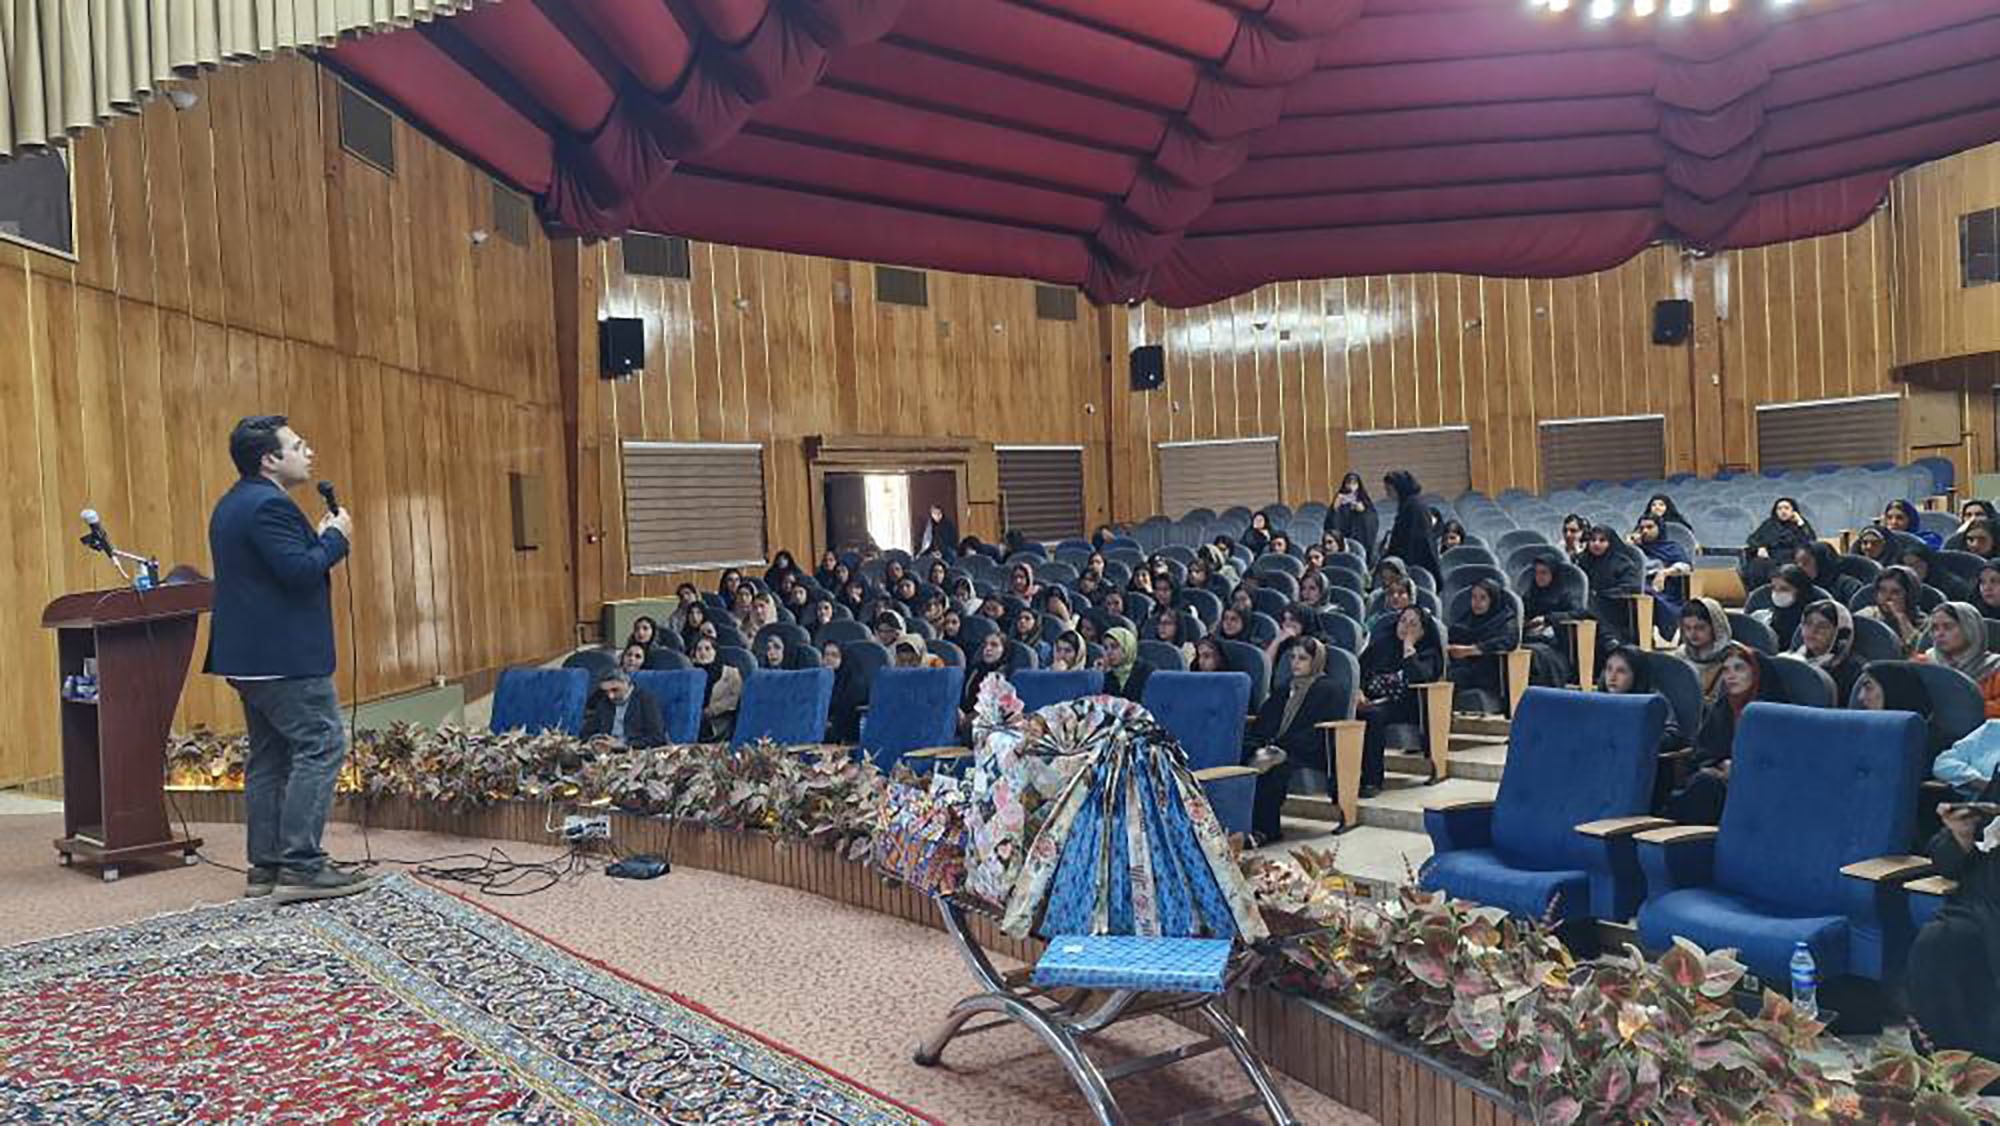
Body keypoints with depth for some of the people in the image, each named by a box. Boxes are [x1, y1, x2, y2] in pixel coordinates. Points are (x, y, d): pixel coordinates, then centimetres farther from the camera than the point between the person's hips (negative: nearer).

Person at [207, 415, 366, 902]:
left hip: (250, 656, 11)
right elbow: (299, 573, -23)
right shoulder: (268, 505, -17)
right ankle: (302, 866, -10)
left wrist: (320, 540, 11)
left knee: (270, 755, 13)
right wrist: (336, 538, -9)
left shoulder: (234, 505, 17)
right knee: (321, 744, -9)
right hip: (284, 656, -11)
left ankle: (266, 867, 17)